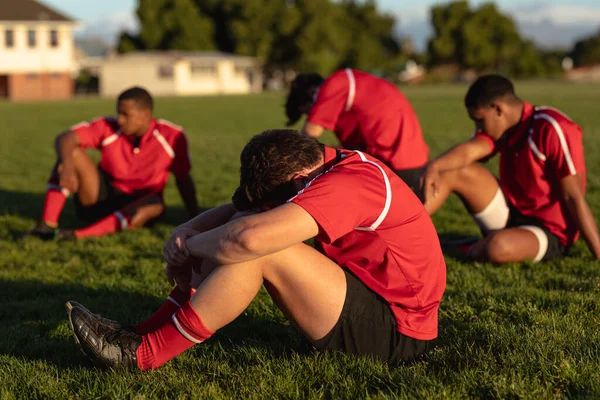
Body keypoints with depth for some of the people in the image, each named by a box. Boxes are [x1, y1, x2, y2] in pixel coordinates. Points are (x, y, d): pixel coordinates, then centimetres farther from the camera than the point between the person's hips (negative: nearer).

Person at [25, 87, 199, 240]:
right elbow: (65, 138, -21)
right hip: (101, 195, 1)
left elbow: (184, 179, -5)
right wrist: (67, 166, -42)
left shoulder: (172, 136, -14)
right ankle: (47, 226, -30)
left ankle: (78, 235, -44)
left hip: (137, 203, -1)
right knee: (72, 153, -22)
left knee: (155, 205, -38)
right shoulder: (108, 127, -13)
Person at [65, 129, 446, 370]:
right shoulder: (327, 165, 6)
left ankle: (144, 353, -17)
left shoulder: (348, 184, -24)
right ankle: (142, 333, -5)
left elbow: (250, 238, -35)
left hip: (396, 333, -10)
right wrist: (186, 230, -6)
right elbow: (241, 207, 13)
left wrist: (192, 245, -15)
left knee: (256, 249, -24)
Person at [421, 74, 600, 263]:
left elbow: (574, 197, -20)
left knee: (498, 246, -38)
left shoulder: (552, 129, -19)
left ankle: (470, 252, -4)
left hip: (549, 234, -7)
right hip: (511, 215, 7)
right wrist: (434, 166, -36)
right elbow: (469, 150, -15)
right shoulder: (504, 127, 3)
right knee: (455, 172, -7)